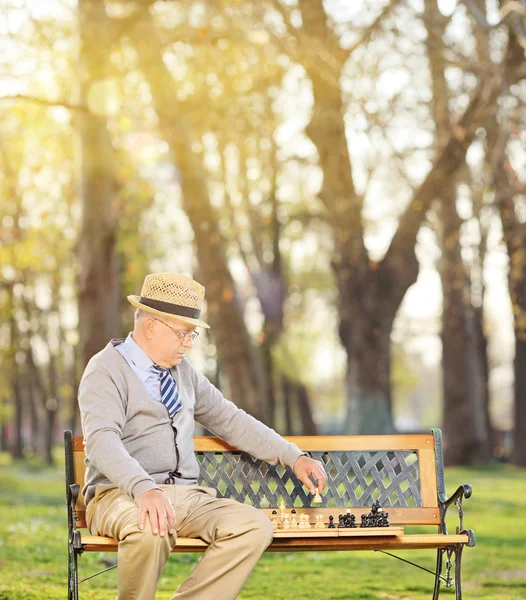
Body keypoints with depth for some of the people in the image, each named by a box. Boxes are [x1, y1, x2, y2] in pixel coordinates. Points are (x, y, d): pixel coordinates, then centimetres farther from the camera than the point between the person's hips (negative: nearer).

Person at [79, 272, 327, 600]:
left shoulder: (184, 372, 16)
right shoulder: (106, 371, -6)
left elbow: (230, 420, 24)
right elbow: (102, 440, -22)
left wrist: (294, 457, 13)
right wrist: (145, 488, -40)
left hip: (187, 497, 6)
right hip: (122, 495, -6)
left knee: (256, 526, -21)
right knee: (149, 530, -41)